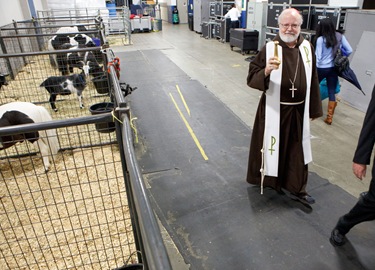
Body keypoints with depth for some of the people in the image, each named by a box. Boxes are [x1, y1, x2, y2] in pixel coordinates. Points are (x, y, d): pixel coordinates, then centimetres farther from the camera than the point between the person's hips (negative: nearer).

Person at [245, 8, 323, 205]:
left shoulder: (307, 48, 2)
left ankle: (296, 188, 27)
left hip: (298, 111, 4)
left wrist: (313, 108, 11)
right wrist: (266, 71, -33)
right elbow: (251, 78, -13)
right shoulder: (269, 48, -10)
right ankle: (268, 180, 35)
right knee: (272, 146, 11)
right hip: (274, 110, -4)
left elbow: (312, 80, 10)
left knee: (296, 150, 12)